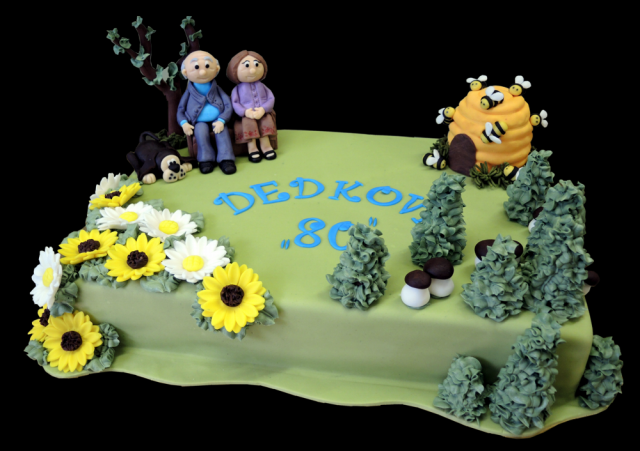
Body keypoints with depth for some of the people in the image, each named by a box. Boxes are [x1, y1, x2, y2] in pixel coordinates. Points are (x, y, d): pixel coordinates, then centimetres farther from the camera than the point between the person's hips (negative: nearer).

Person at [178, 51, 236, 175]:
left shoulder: (217, 89, 5)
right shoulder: (190, 92, 5)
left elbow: (228, 106, 0)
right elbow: (181, 110, 11)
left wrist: (221, 121, -16)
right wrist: (184, 123, -9)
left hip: (217, 121, 0)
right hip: (199, 122, 0)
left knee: (222, 131, -31)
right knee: (201, 131, -33)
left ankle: (226, 159, -29)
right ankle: (206, 160, -22)